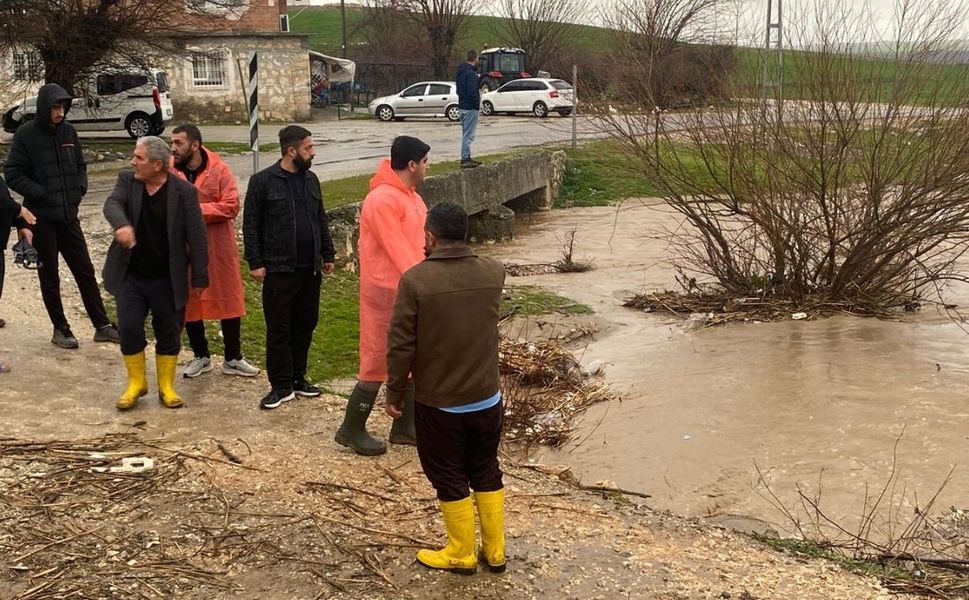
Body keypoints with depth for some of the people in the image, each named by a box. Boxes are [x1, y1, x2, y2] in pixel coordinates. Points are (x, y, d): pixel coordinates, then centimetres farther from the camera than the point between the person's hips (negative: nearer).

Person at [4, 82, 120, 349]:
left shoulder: (68, 132, 5)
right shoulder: (26, 135, -9)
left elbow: (80, 165, 17)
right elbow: (13, 174, -9)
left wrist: (79, 189, 1)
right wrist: (41, 194, -15)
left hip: (68, 215, 4)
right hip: (42, 217, -4)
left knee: (85, 271, 7)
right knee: (49, 276, 7)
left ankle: (102, 326, 13)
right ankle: (60, 329, 17)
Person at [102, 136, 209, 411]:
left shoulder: (184, 192, -10)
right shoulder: (127, 181, 0)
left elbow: (196, 237, -8)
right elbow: (112, 203, -19)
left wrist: (199, 277, -8)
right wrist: (121, 224, -42)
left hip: (168, 279, -2)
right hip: (131, 276, 2)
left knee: (169, 334, 8)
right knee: (129, 329, 3)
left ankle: (166, 387, 24)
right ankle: (136, 383, 22)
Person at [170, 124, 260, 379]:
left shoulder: (219, 169, -7)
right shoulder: (169, 170, -2)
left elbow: (231, 205, -14)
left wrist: (197, 209, -20)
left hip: (217, 248, -2)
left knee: (228, 299, 5)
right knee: (188, 302, 9)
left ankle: (233, 358, 17)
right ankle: (201, 356, 25)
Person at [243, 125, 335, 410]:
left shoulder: (311, 179, 11)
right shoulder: (263, 181, -6)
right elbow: (251, 225, -6)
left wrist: (328, 255, 15)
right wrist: (255, 262, -10)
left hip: (310, 269, 6)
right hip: (279, 270, -5)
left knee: (305, 326, 11)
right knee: (279, 330, 0)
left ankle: (298, 378, 24)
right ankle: (281, 386, 8)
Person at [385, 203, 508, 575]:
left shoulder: (416, 279, -17)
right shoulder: (494, 272, -3)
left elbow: (401, 345, -14)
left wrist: (395, 393, 0)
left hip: (438, 402, -4)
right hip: (487, 397, 4)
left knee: (450, 479, 11)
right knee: (487, 473, 18)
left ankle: (461, 554, 23)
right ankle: (495, 551, 27)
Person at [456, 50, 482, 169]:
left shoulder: (460, 71, 12)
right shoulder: (470, 73, -18)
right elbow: (472, 91, -25)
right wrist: (477, 104, -13)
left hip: (462, 106, 10)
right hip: (470, 107, -10)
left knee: (466, 133, 17)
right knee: (468, 134, -5)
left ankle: (466, 157, 24)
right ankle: (465, 159, -4)